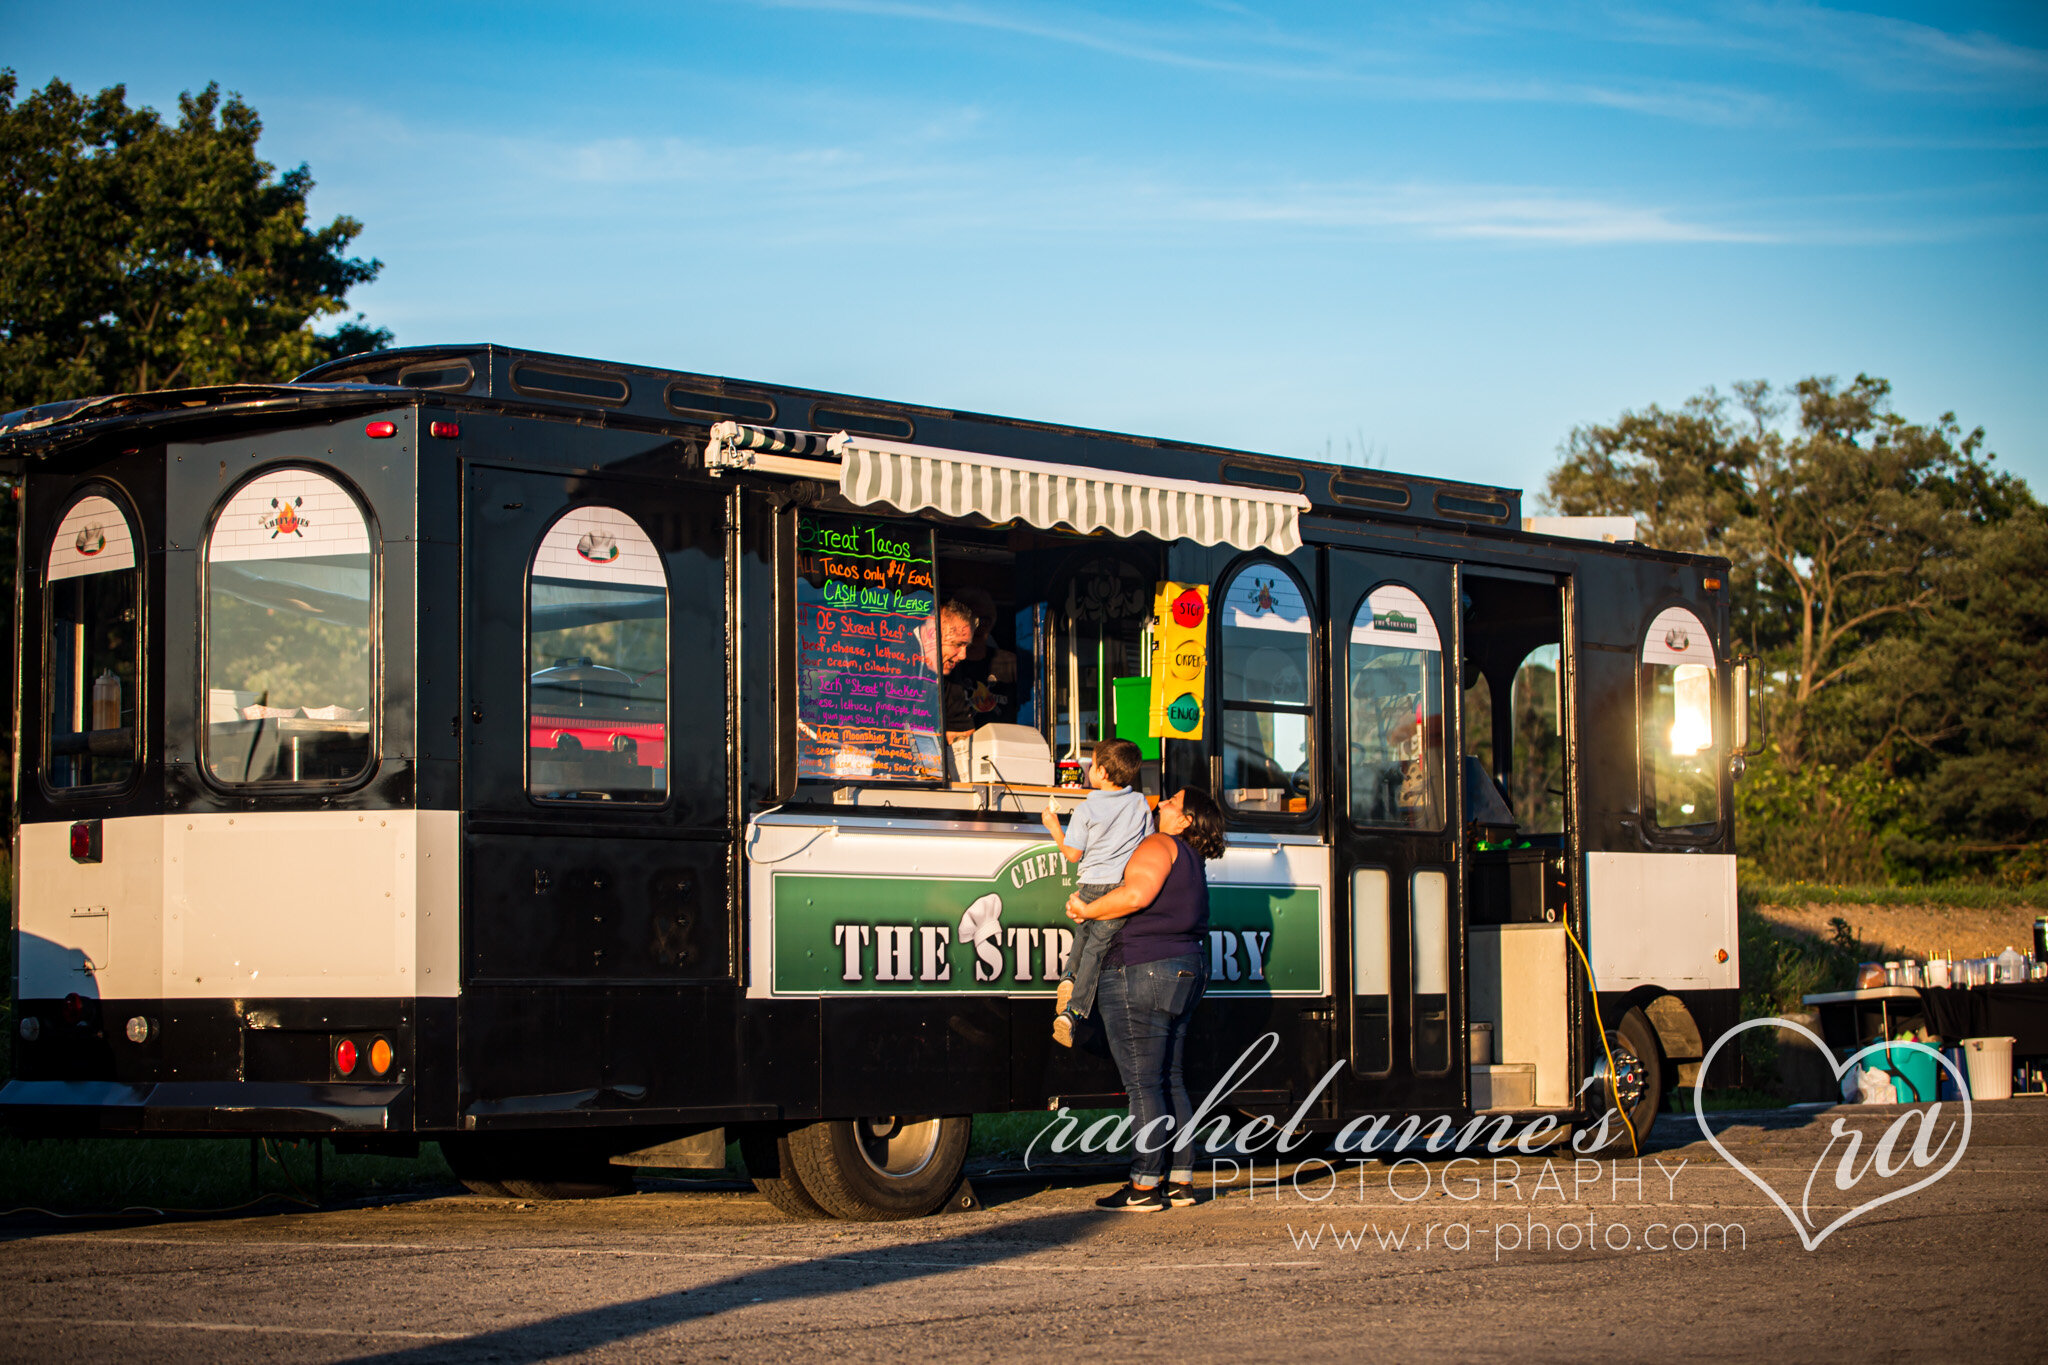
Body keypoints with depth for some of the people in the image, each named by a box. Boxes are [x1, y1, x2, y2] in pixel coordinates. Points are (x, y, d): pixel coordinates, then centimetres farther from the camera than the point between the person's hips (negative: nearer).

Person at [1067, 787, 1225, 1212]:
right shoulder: (1192, 862, 20)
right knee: (1170, 1083, 13)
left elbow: (1136, 894, -24)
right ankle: (1181, 1181, 13)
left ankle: (1144, 1187, -5)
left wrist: (1086, 910, -12)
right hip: (1185, 972, 9)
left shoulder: (1160, 846, -10)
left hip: (1140, 973, -9)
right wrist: (1089, 904, 12)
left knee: (1143, 1085, -6)